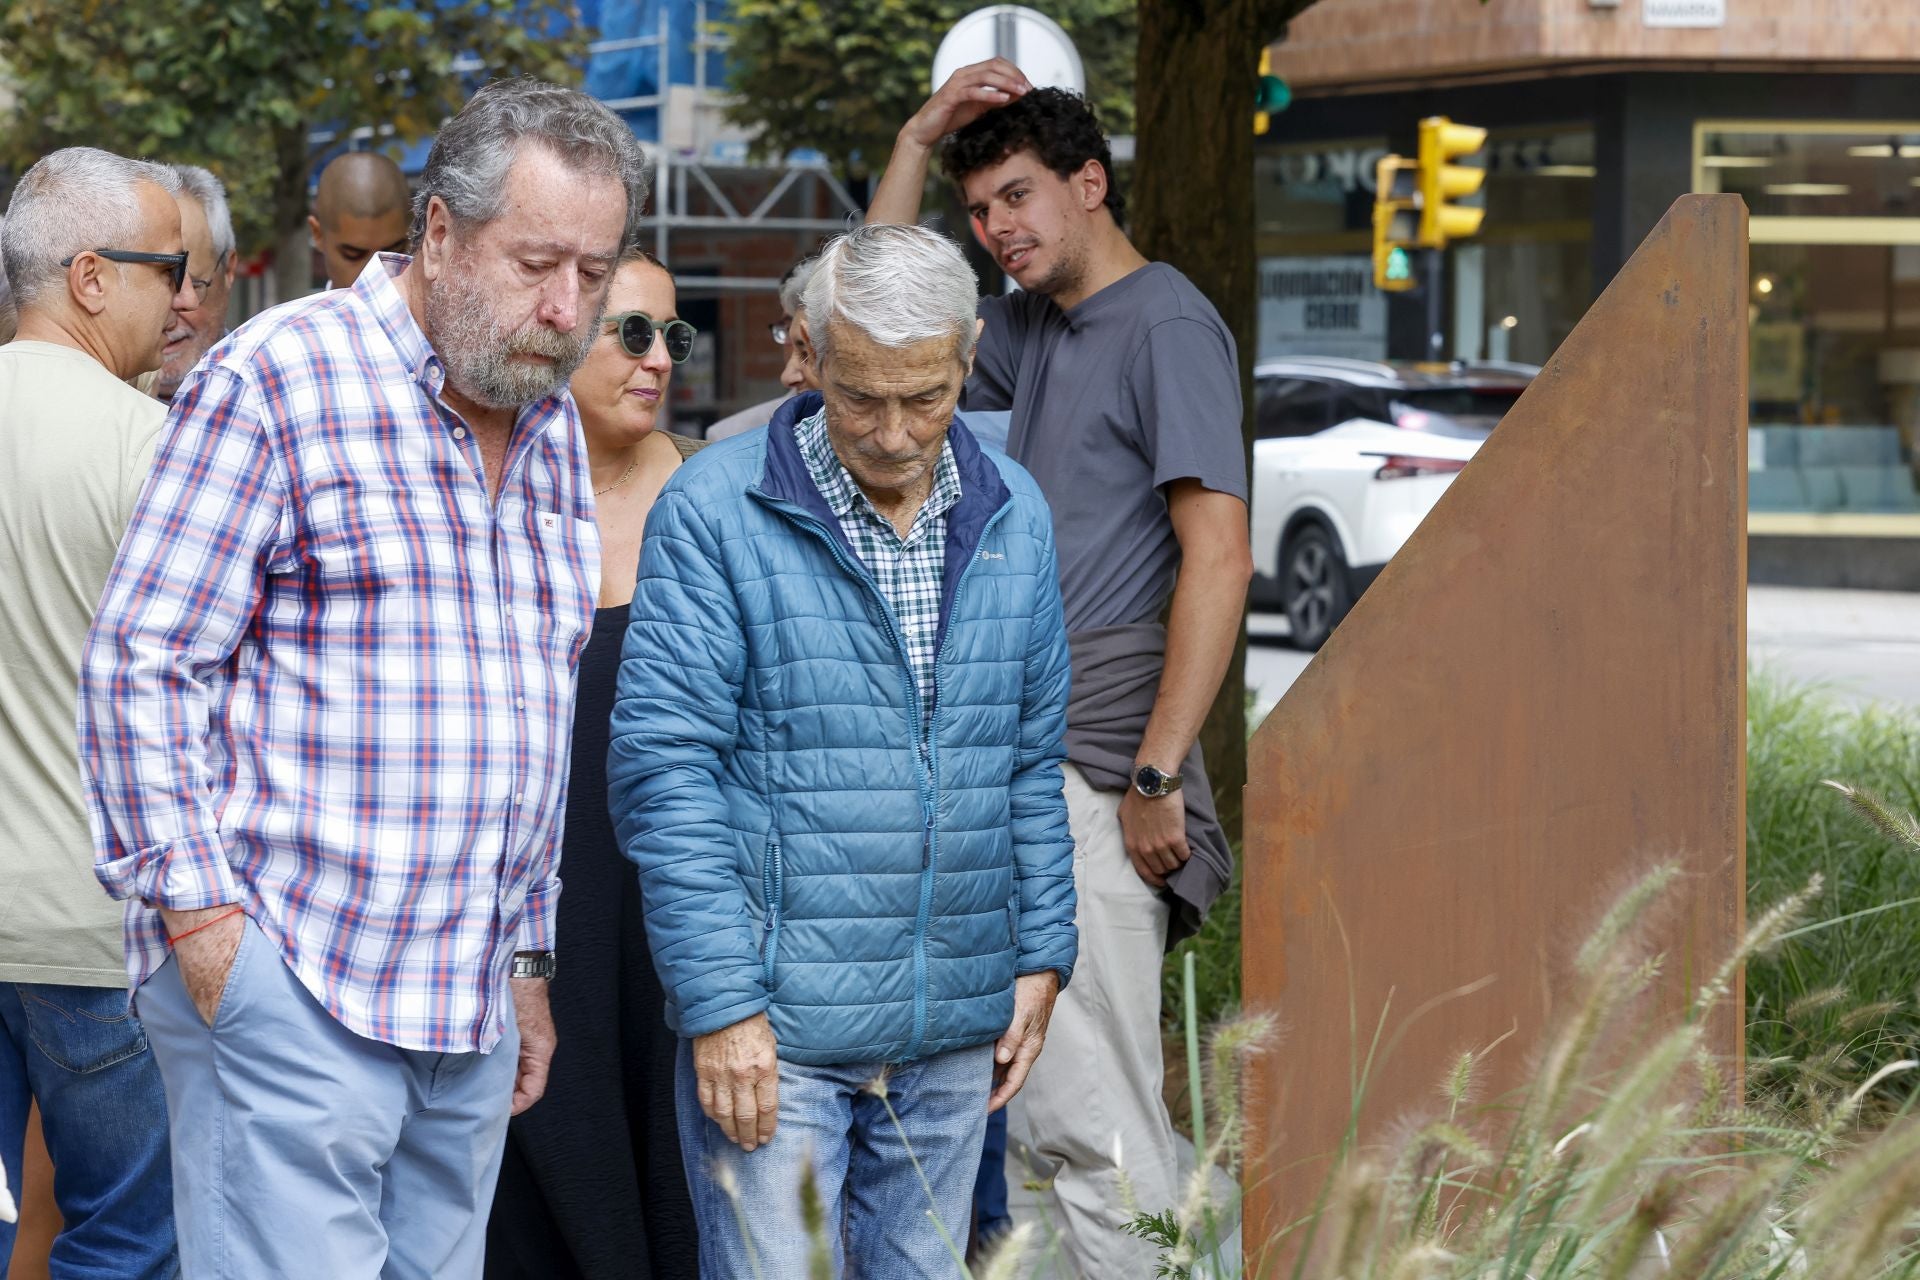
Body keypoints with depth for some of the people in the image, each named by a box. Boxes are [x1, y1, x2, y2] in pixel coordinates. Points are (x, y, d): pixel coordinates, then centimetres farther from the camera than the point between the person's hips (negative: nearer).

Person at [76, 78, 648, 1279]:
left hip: (475, 1004, 7)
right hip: (287, 987, -7)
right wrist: (199, 910, -14)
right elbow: (141, 661, -9)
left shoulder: (552, 425, 17)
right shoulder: (277, 380, -6)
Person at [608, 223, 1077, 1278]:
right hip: (776, 1015, -5)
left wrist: (1042, 954, 11)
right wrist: (719, 1001, -14)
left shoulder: (1015, 518, 9)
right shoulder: (712, 511, -8)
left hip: (953, 1029, 5)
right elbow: (661, 767, -10)